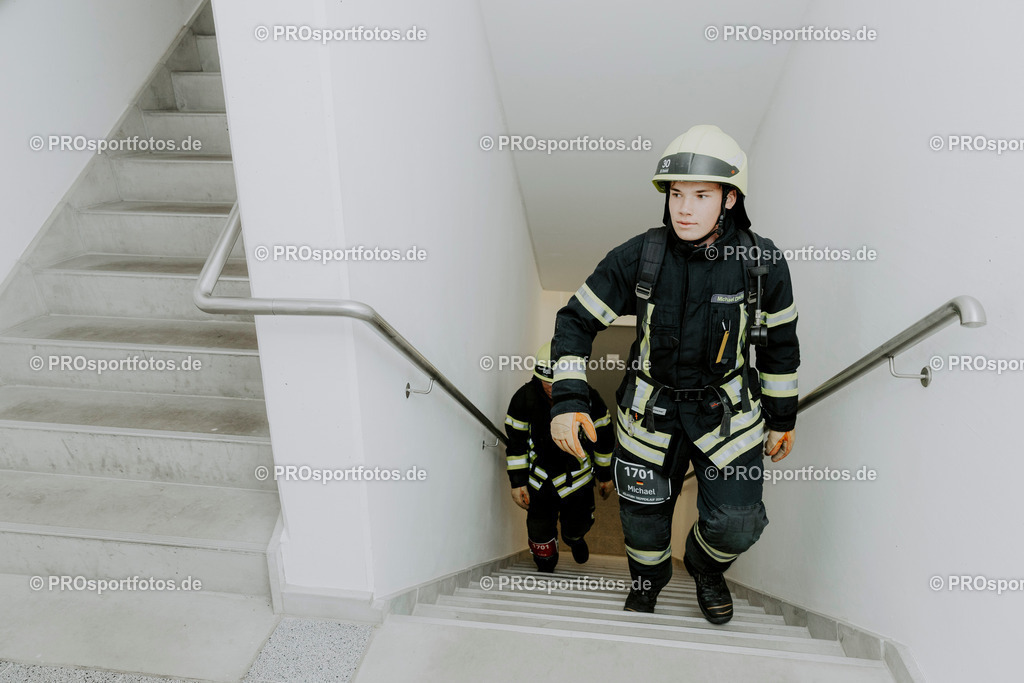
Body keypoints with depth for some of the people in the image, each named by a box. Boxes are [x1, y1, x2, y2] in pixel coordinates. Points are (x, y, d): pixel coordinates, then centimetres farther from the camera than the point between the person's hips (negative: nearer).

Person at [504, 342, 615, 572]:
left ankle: (575, 538, 55)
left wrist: (605, 475, 6)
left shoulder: (587, 397, -20)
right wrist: (517, 482, -7)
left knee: (577, 524, 15)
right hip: (540, 476, 0)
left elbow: (603, 437, -3)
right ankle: (546, 574, 37)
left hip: (578, 474, 0)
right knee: (540, 531, 6)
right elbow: (515, 442, -8)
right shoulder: (525, 397, -20)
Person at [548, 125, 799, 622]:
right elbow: (577, 320, -9)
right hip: (651, 410, 0)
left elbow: (779, 343, 3)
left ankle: (706, 567, 33)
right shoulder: (639, 257, -15)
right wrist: (567, 402, -19)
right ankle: (646, 586, 46)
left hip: (727, 410, 0)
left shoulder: (763, 262, -11)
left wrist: (782, 419, 9)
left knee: (736, 525, -6)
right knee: (644, 522, 10)